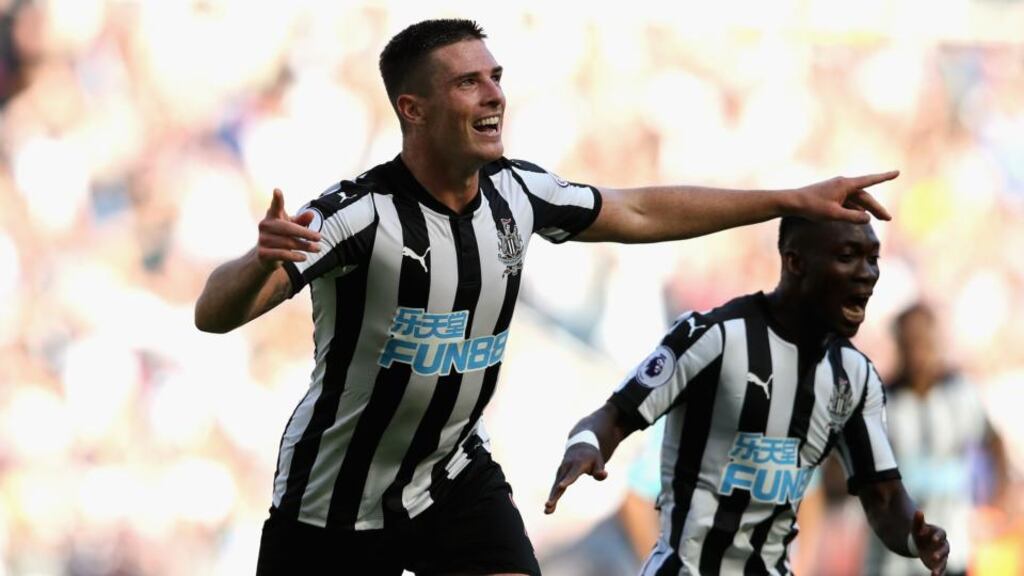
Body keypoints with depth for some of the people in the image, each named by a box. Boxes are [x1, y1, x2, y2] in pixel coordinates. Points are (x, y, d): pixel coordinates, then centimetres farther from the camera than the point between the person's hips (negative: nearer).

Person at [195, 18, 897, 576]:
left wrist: (796, 200, 13)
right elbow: (215, 314, -34)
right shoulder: (360, 213, -26)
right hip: (334, 499, -5)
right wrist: (262, 259, -59)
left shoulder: (517, 192, -6)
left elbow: (639, 213, 12)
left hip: (454, 474, 5)